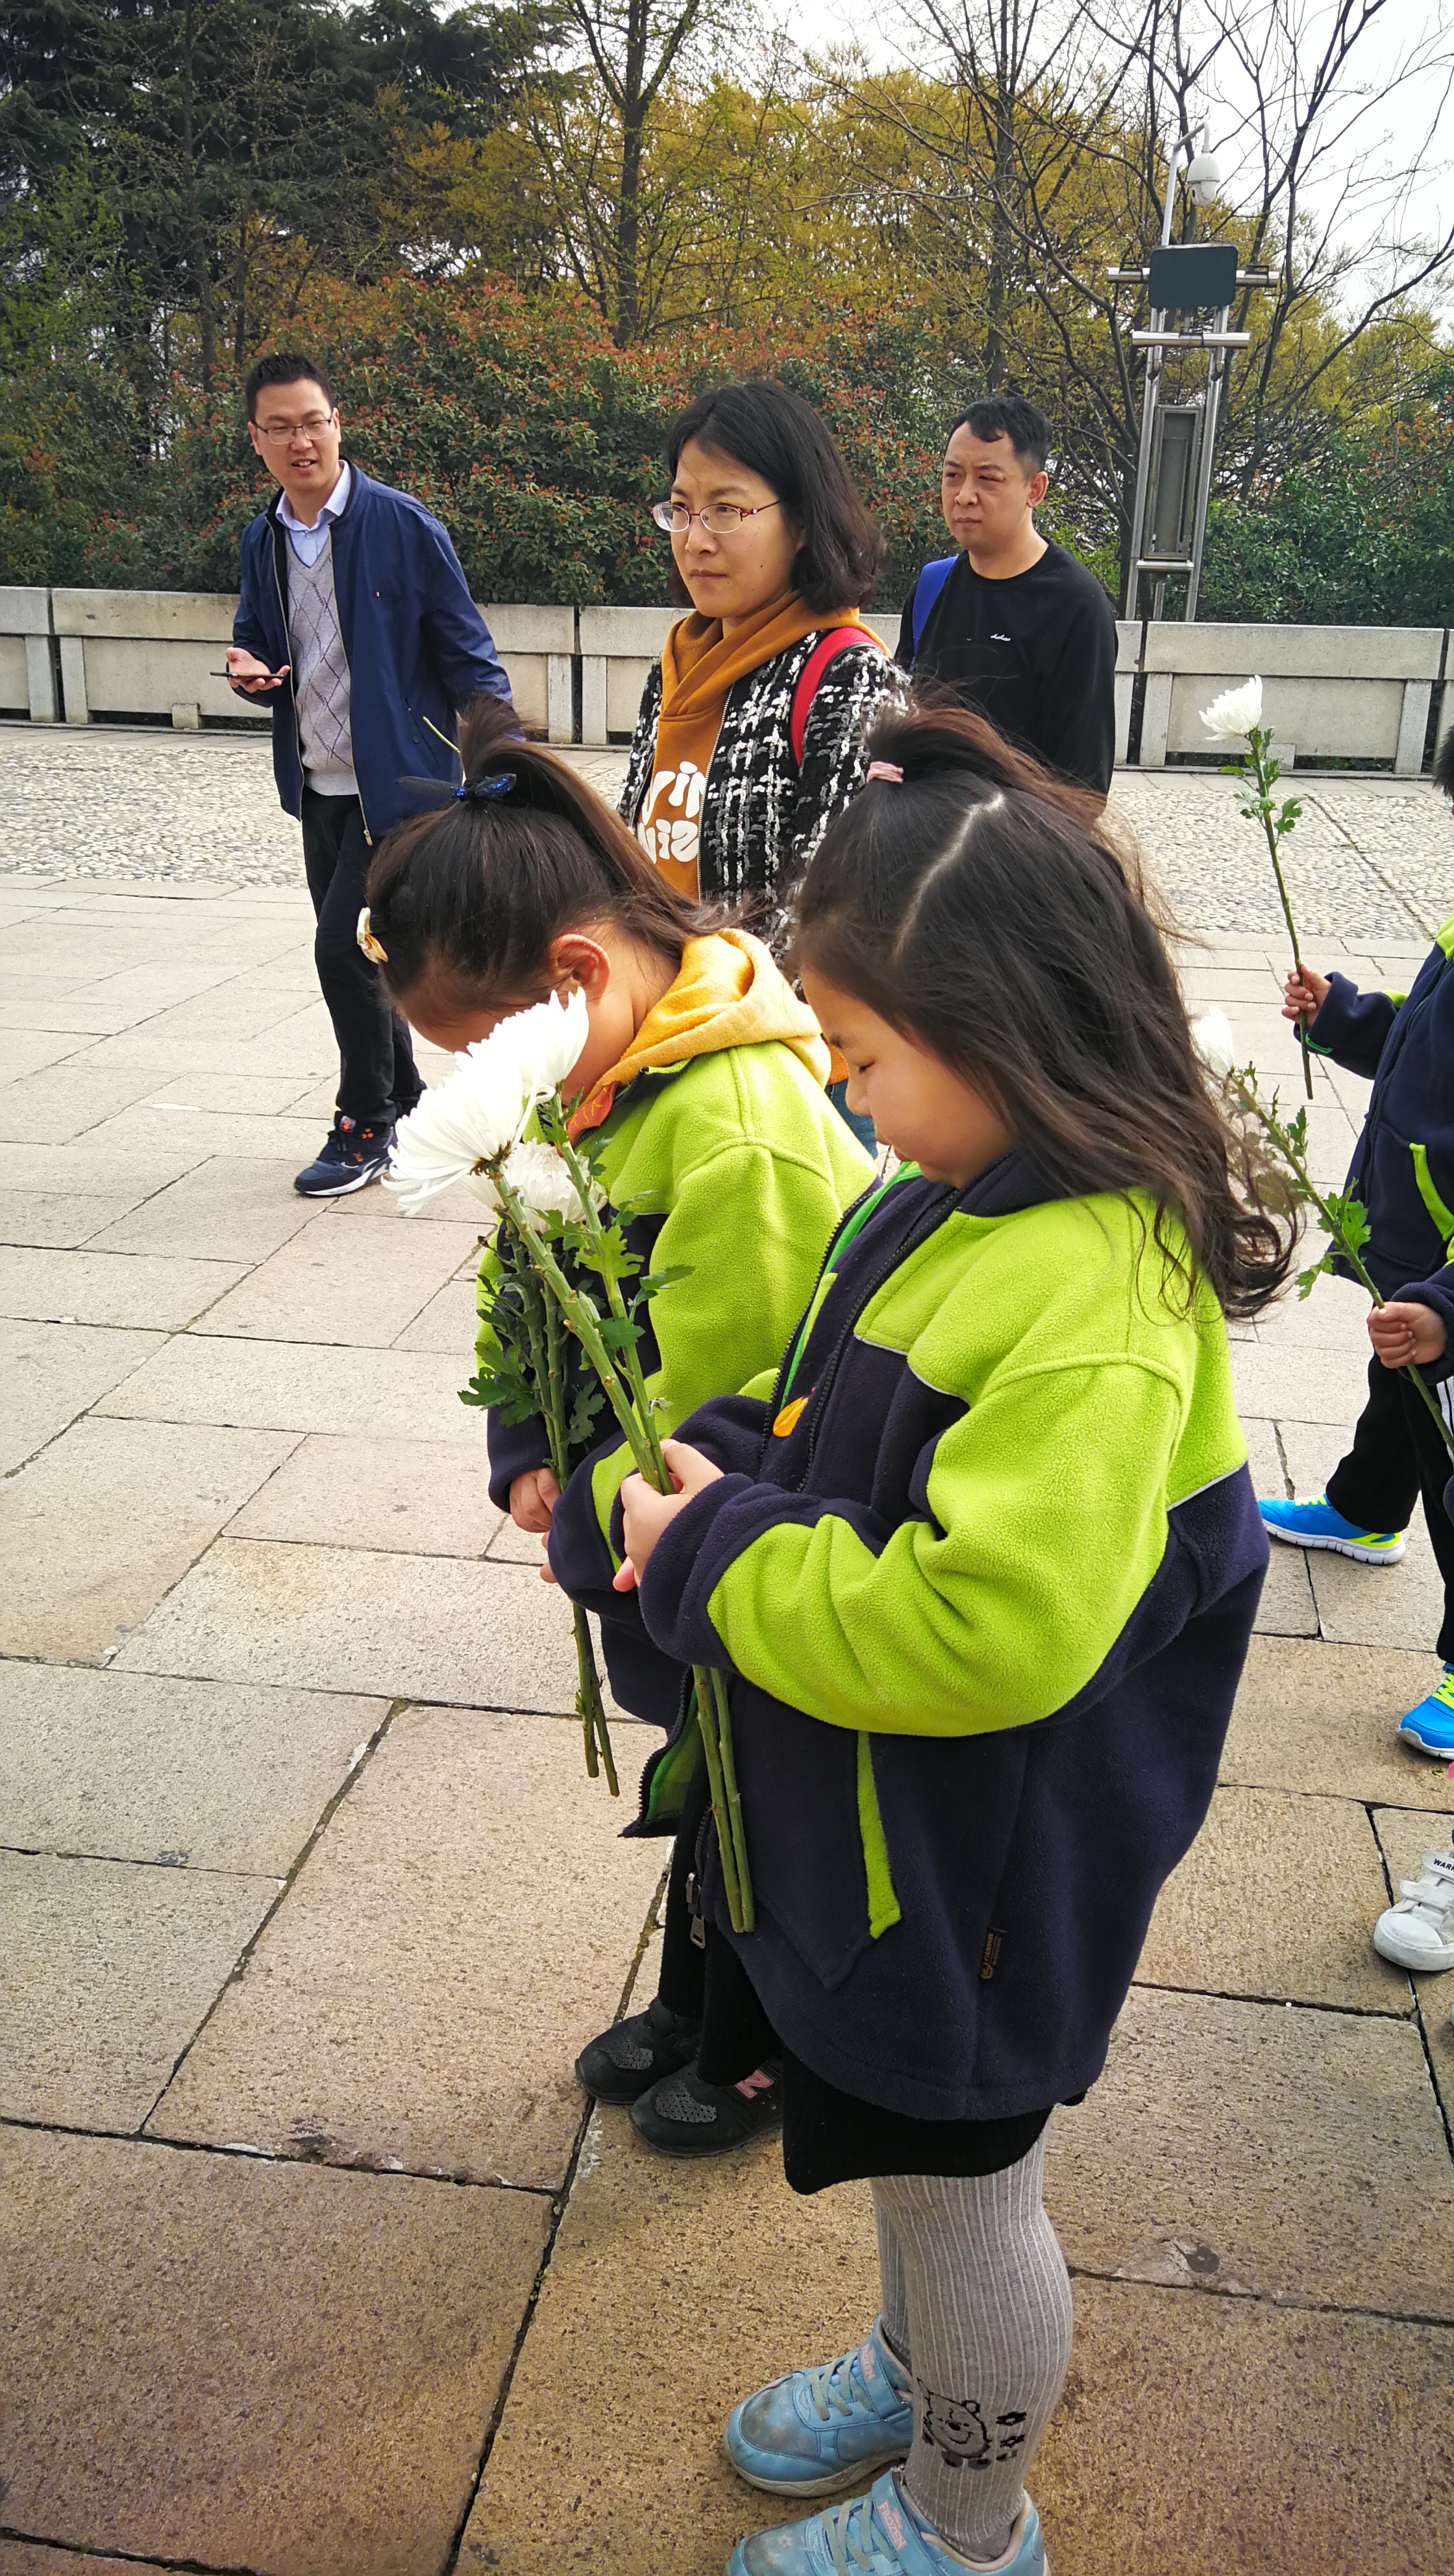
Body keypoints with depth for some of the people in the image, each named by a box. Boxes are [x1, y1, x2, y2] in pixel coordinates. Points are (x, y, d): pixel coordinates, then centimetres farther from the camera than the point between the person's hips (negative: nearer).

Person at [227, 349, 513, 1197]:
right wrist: (251, 673, -5)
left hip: (400, 782, -6)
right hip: (319, 784, 7)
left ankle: (366, 1127, 8)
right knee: (351, 953, 12)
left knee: (345, 948, -10)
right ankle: (402, 1105, 30)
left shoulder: (401, 524, -10)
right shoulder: (262, 541, 8)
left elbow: (467, 652, -9)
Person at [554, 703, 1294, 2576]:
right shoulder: (966, 1200, -2)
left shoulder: (1095, 1299, -33)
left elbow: (986, 1629, -37)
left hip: (977, 1861, -9)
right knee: (906, 2150, 30)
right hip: (884, 1825, 9)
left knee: (961, 2182, 16)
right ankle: (913, 2370, 57)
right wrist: (729, 1471, -6)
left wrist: (714, 1565, -26)